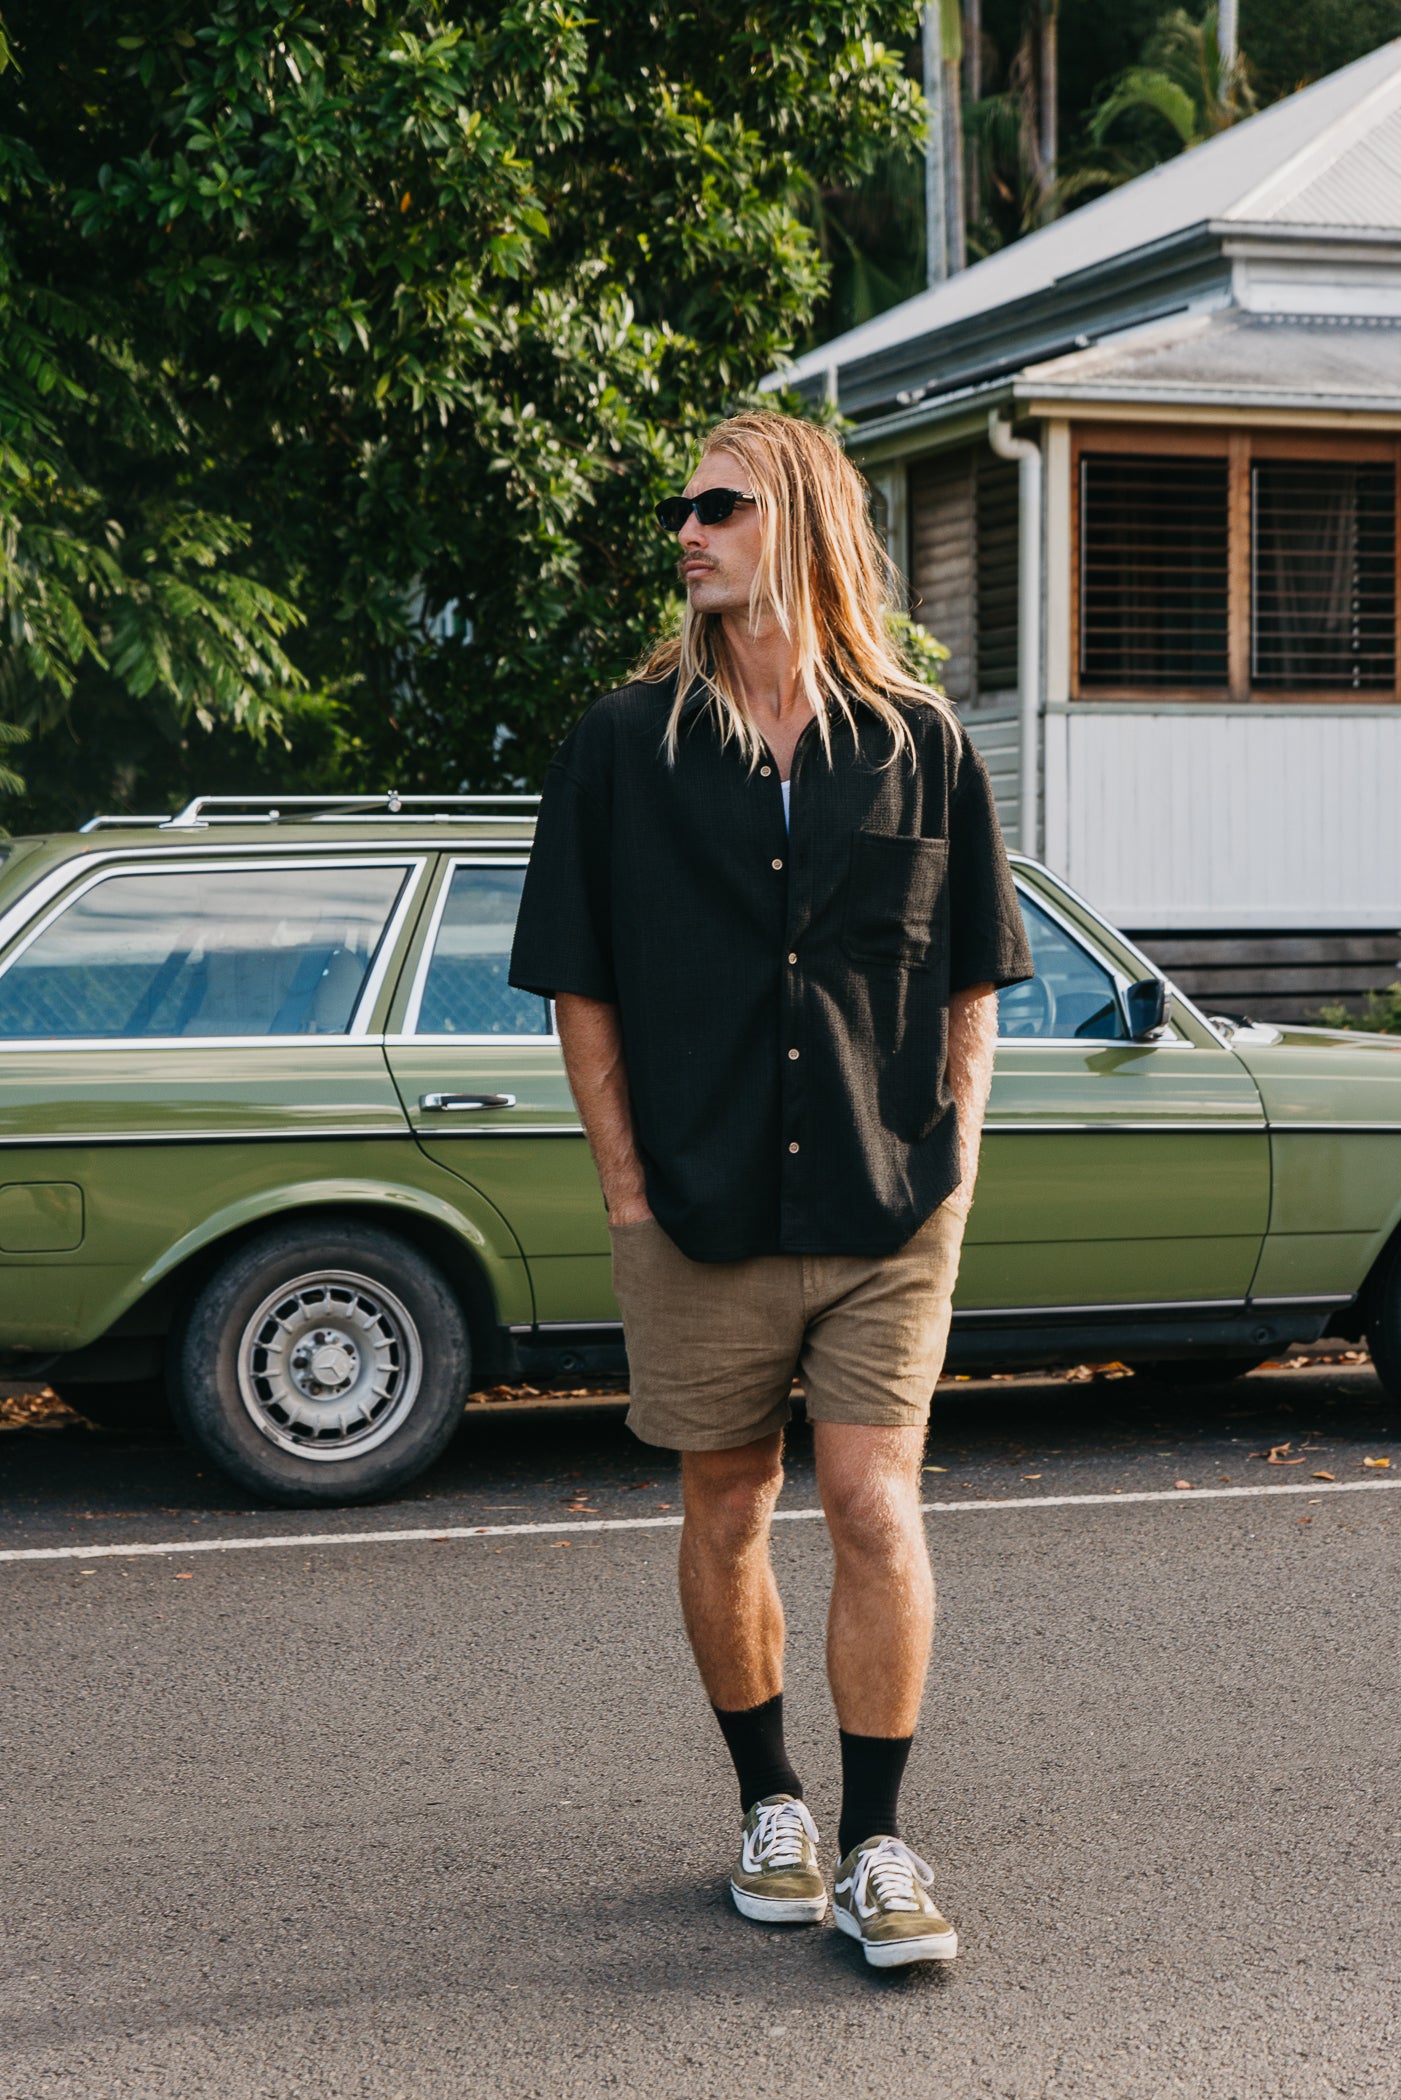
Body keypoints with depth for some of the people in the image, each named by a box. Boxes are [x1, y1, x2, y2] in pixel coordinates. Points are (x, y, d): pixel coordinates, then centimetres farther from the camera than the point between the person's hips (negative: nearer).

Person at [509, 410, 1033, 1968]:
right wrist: (627, 1191, -2)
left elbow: (972, 978, 11)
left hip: (889, 1212, 0)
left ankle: (878, 1847, 5)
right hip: (699, 1212, 1)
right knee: (727, 1517, 10)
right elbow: (580, 987, 4)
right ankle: (769, 1802, 28)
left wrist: (953, 1156, 1)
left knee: (876, 1507, -5)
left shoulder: (919, 742, 5)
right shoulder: (624, 744, 3)